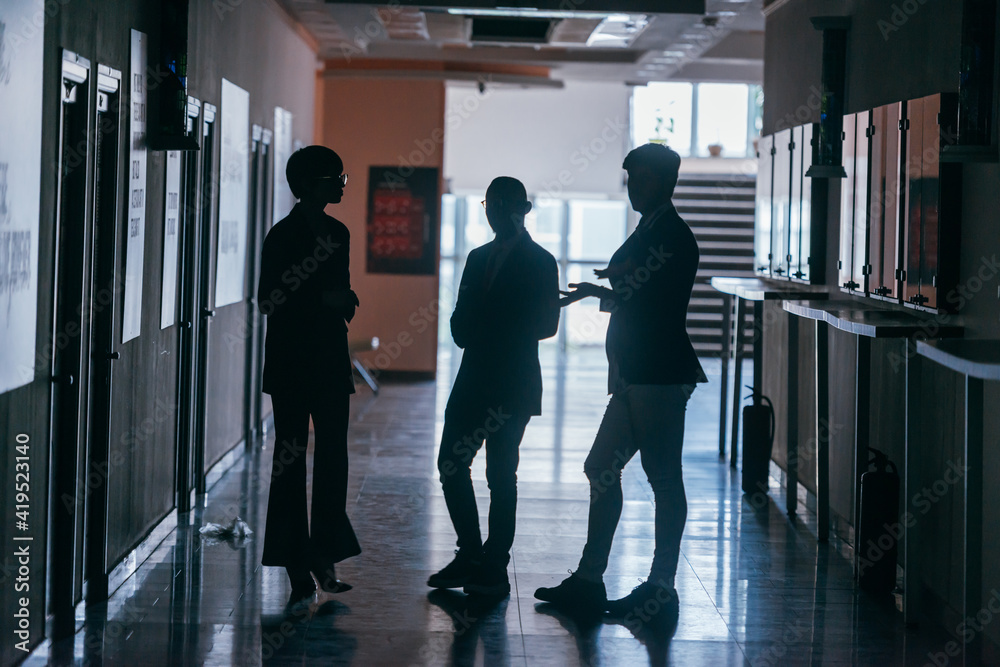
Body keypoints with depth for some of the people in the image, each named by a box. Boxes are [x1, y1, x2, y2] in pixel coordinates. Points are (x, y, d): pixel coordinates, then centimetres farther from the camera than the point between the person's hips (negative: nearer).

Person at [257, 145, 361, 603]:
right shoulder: (283, 236, -8)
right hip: (292, 359, -6)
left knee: (333, 455, 3)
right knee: (291, 456, 0)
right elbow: (268, 301, -11)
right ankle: (297, 565, 5)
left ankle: (323, 556, 11)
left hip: (330, 358, 6)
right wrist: (322, 299, -18)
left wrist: (344, 301, -2)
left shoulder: (337, 233, 12)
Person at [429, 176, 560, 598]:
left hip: (512, 384, -6)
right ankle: (470, 558, 17)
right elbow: (461, 320, 17)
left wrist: (500, 333, -12)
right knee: (451, 465, 4)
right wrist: (467, 333, -5)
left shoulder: (539, 262, -2)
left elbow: (546, 324, -5)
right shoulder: (478, 258, 17)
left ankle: (494, 570, 4)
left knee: (500, 474, -4)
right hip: (474, 377, 7)